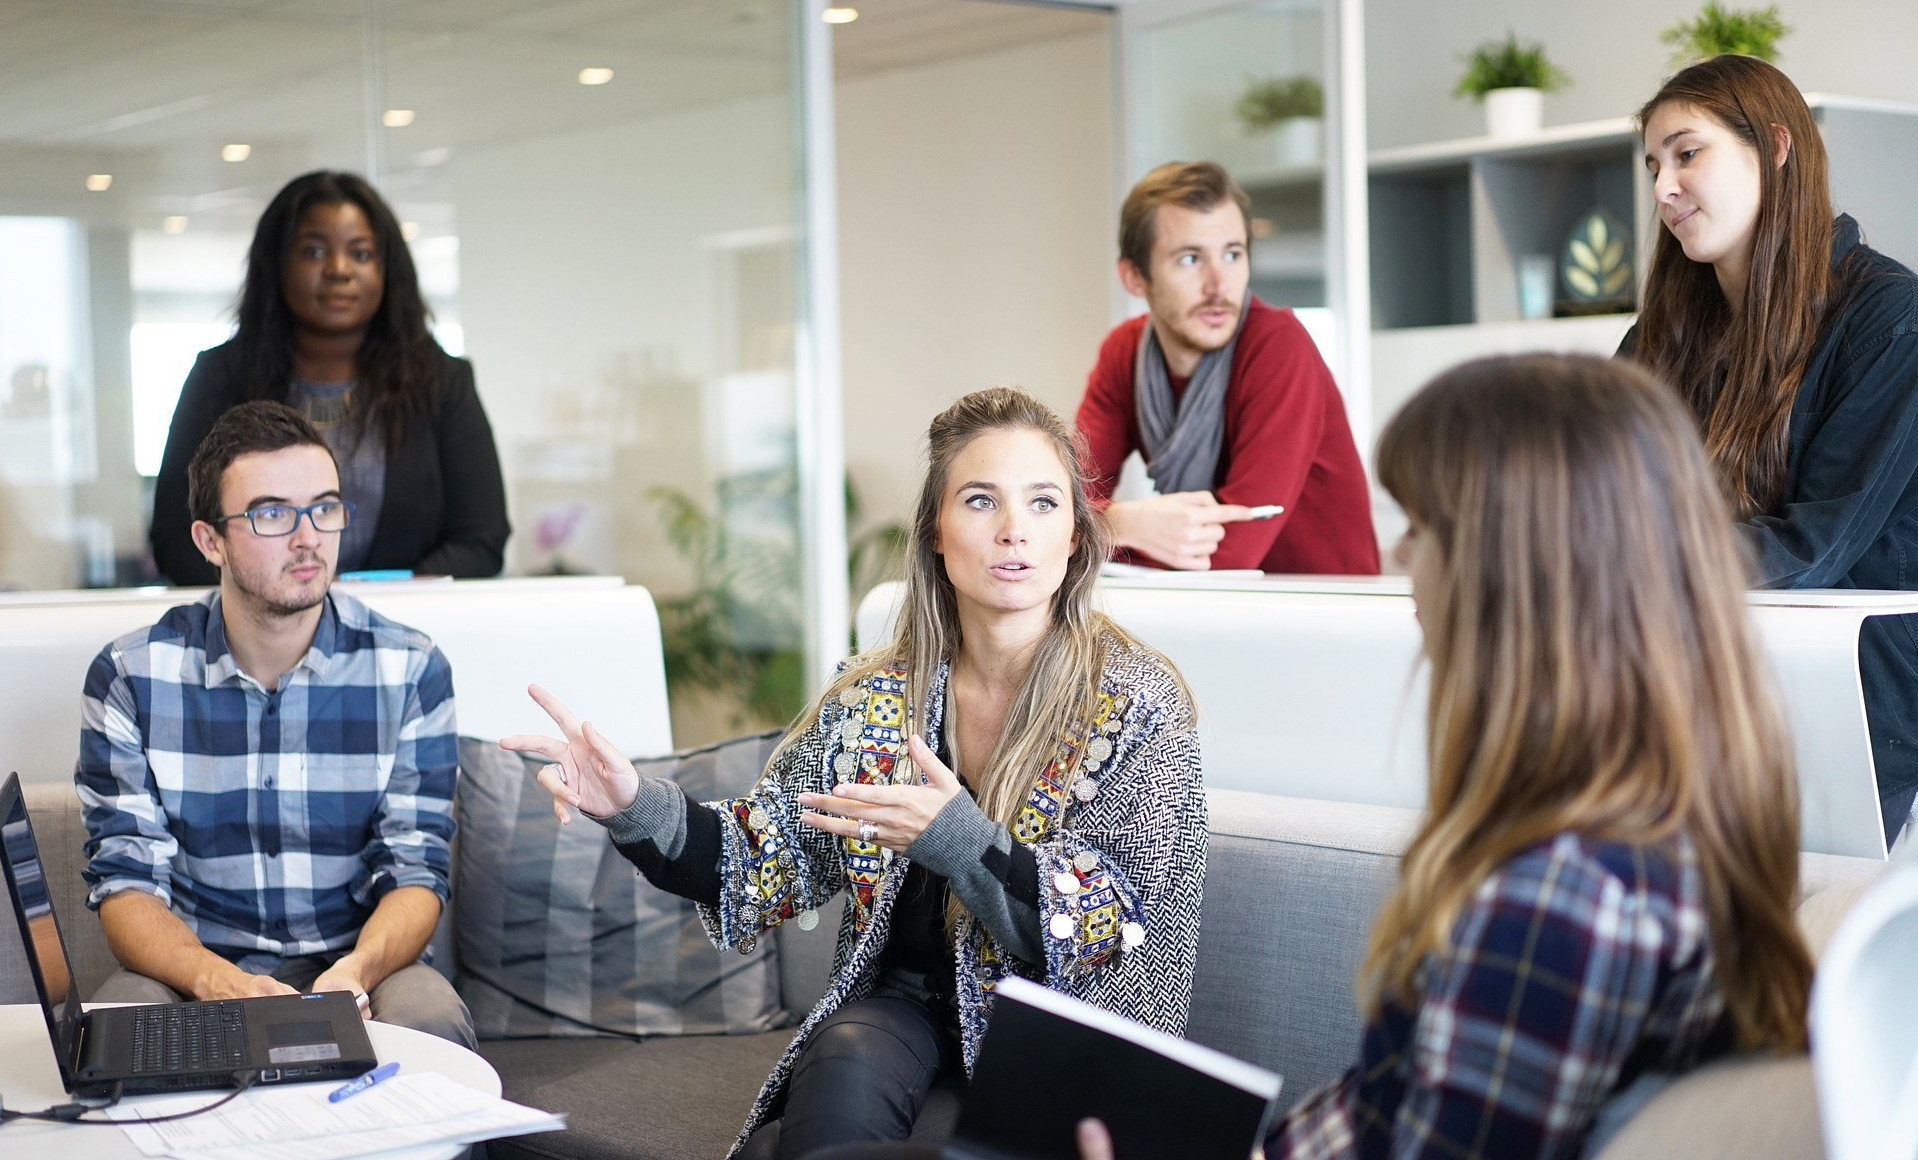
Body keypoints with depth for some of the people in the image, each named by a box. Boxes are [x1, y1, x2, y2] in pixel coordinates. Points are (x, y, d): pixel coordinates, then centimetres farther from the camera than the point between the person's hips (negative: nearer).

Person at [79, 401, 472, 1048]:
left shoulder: (410, 671, -2)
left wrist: (357, 969, -27)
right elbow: (126, 880, -5)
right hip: (192, 972, 0)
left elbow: (416, 871, -3)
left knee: (430, 1019, -32)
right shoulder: (129, 675, -2)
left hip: (360, 964, 1)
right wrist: (215, 979, -27)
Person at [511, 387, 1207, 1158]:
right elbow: (769, 862, 5)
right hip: (902, 1009, 2)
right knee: (846, 1070, -30)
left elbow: (1114, 932, -13)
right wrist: (636, 809, -13)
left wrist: (957, 839, -28)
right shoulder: (870, 697, 4)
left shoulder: (1138, 705, -8)